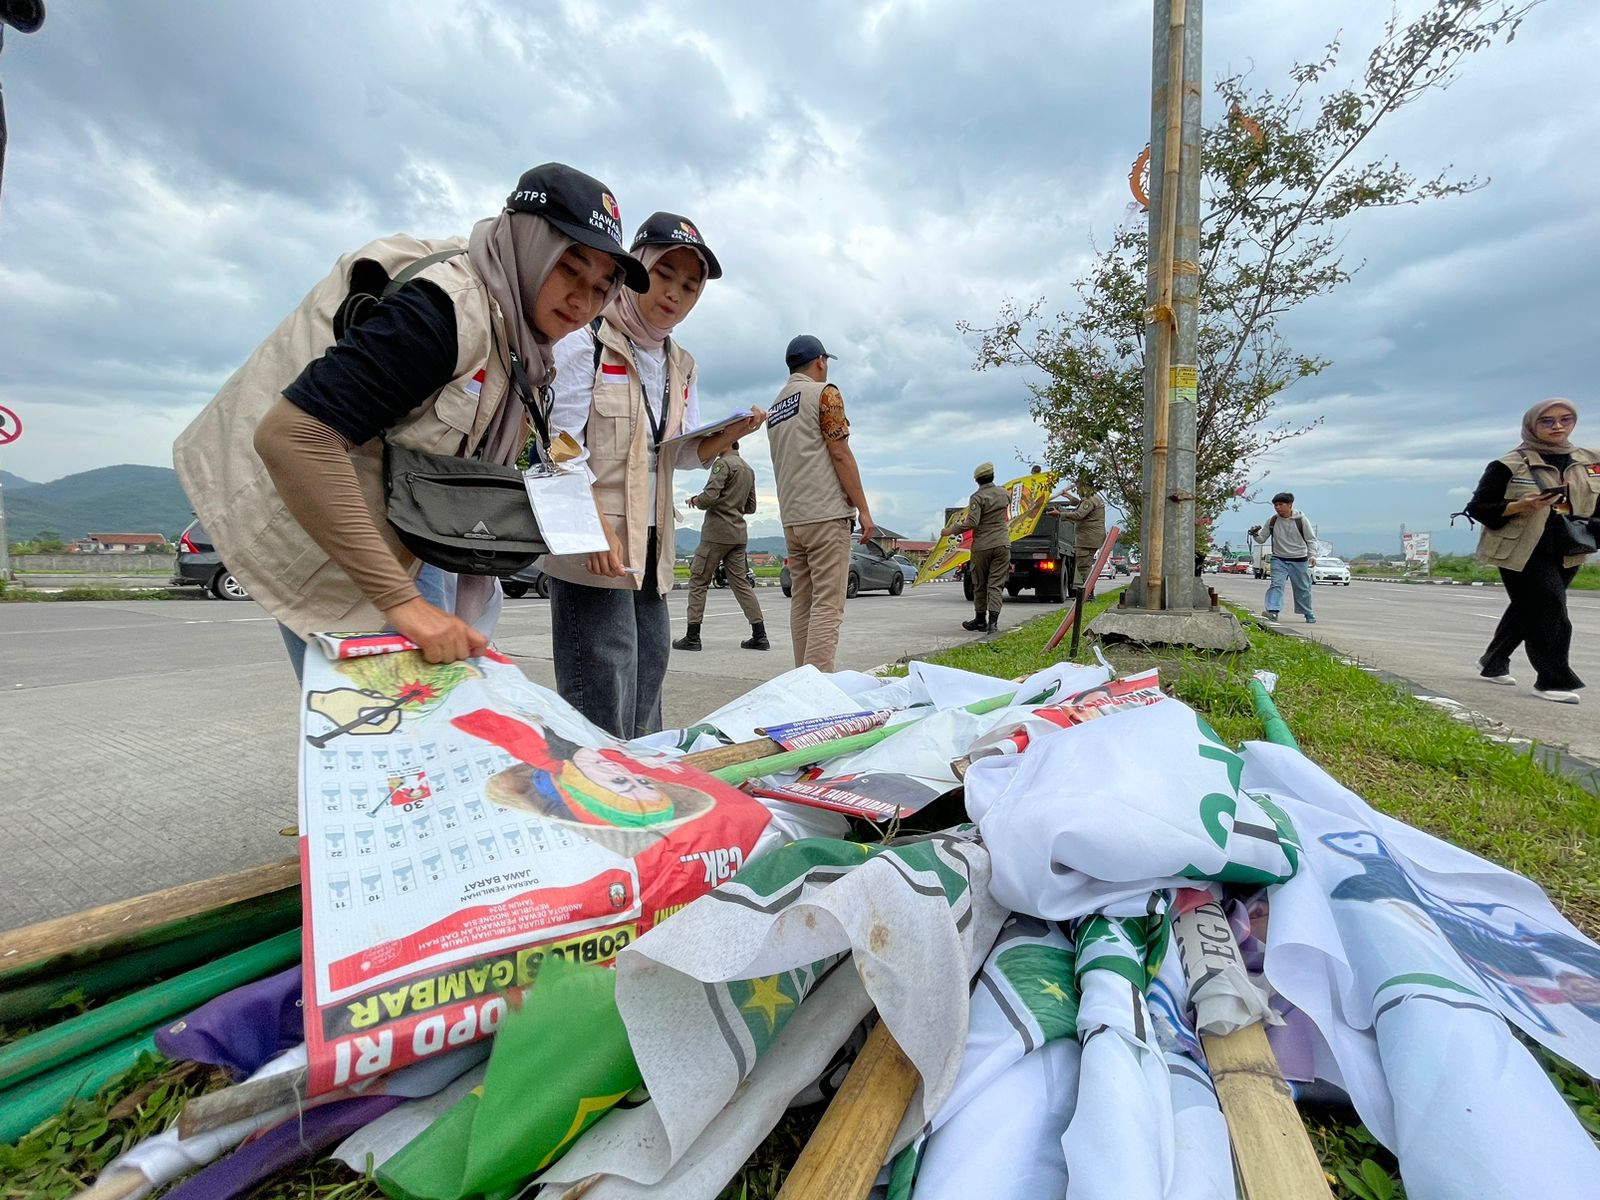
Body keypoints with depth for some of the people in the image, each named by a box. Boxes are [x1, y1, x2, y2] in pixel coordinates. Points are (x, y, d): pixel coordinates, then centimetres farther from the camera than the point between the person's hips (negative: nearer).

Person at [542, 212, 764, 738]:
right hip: (592, 546, -7)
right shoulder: (586, 344, -6)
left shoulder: (682, 367, 15)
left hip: (652, 543, 7)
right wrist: (597, 526, -25)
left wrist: (729, 434, -6)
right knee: (603, 696, -8)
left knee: (651, 662, 14)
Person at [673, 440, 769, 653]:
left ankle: (692, 637, 1)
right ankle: (759, 636, 4)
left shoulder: (723, 463, -8)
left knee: (698, 581, 0)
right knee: (740, 582, 8)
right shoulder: (749, 469, 18)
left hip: (717, 532, -8)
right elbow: (750, 506, 22)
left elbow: (710, 496, -18)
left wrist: (695, 500, 0)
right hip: (738, 533, 8)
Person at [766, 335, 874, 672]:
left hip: (791, 518, 8)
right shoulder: (824, 393, -3)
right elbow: (840, 455, -10)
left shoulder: (775, 405, 20)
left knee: (801, 602, 9)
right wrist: (863, 509, -8)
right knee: (828, 604, -9)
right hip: (826, 515, -8)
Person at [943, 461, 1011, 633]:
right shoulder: (1003, 493, 7)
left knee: (980, 585, 10)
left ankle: (980, 620, 20)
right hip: (1002, 544, 4)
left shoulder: (977, 497, -11)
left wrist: (950, 530, -12)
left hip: (982, 546, -3)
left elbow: (972, 522, -20)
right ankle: (993, 621, -12)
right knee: (996, 584, 0)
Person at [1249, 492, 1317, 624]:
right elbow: (1262, 539, 7)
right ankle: (1273, 611, -29)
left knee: (1303, 589, 11)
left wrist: (1312, 555, -11)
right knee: (1276, 584, -18)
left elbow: (1311, 539, 1)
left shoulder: (1301, 520, -6)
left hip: (1299, 561, -1)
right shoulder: (1272, 521, -1)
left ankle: (1308, 614, 27)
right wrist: (1256, 534, -14)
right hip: (1279, 560, 1)